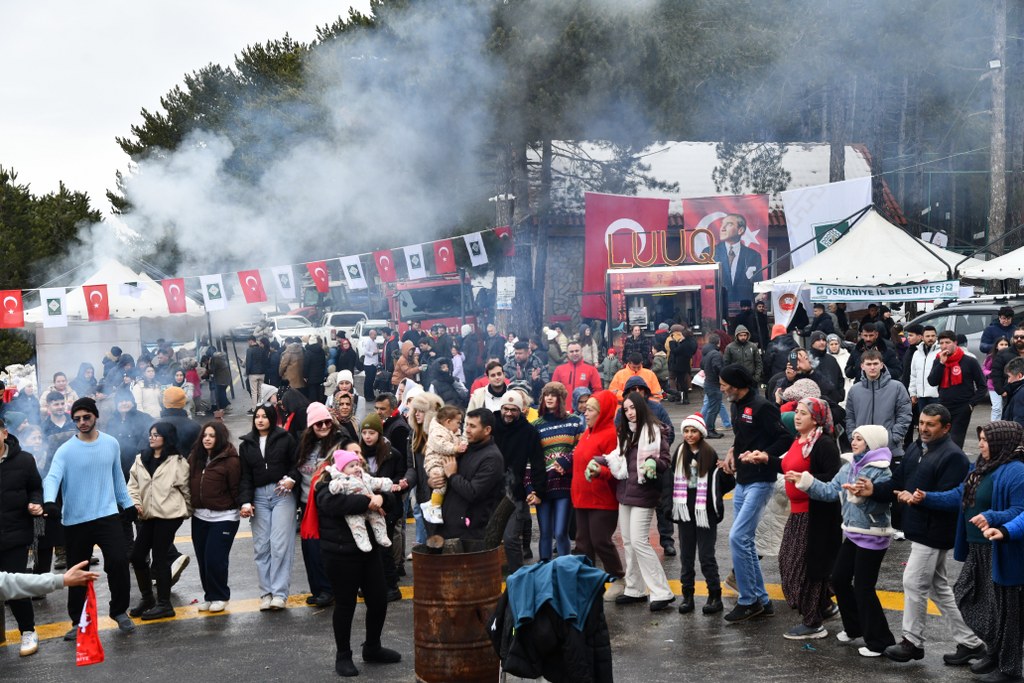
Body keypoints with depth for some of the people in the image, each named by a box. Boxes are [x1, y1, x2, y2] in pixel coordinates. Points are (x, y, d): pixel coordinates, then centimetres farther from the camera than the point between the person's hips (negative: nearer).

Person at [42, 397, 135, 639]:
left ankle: (120, 611, 7)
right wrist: (49, 501, -40)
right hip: (75, 520, -1)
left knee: (118, 562, -13)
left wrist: (127, 504, 16)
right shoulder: (65, 450, -7)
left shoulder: (111, 444, 4)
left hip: (107, 515, 1)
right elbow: (52, 477, -21)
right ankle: (78, 621, 23)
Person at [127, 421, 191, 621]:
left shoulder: (177, 462, -4)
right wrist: (135, 502, -7)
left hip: (168, 515, -6)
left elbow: (186, 488, 1)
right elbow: (133, 484, 8)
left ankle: (164, 604, 7)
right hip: (147, 515, 6)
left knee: (160, 558, -3)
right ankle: (147, 598, 23)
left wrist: (188, 511, 5)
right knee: (137, 556, 6)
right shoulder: (141, 459, 11)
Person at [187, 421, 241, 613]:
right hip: (199, 516, 6)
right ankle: (209, 595, 23)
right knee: (202, 559, 9)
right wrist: (189, 507, 7)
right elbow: (190, 485, 13)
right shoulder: (195, 458, 7)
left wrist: (243, 506, -10)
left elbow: (236, 488, -10)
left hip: (223, 517, -6)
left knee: (215, 559, -7)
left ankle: (220, 597, 11)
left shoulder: (230, 460, -11)